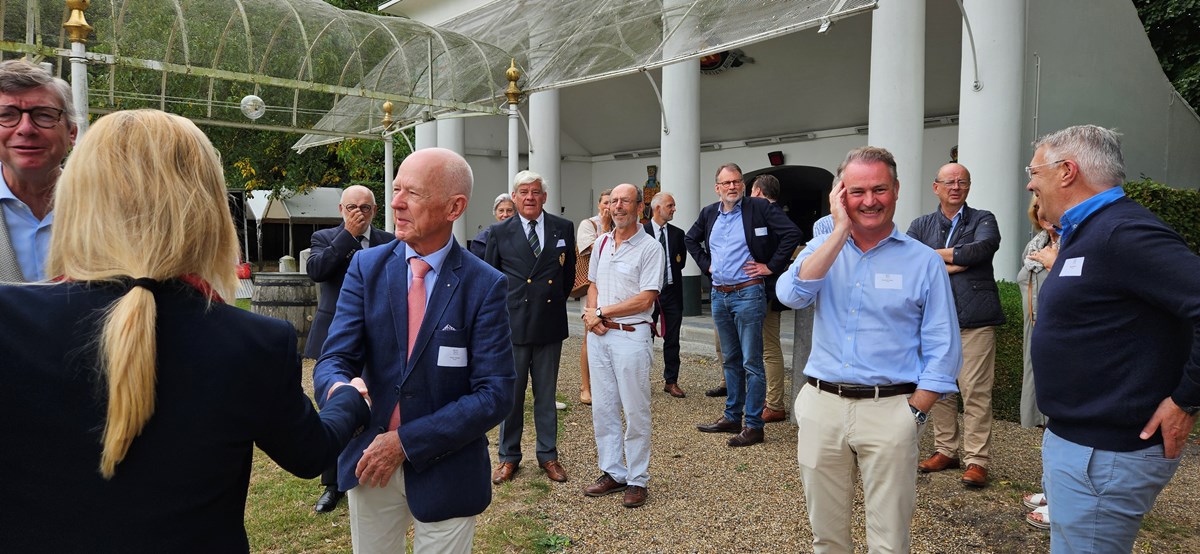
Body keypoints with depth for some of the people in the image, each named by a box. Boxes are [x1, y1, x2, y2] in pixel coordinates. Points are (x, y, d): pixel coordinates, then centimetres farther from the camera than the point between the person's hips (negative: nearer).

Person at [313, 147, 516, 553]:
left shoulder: (484, 286, -12)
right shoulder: (366, 267, -3)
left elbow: (495, 396, -15)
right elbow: (334, 359, -9)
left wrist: (406, 441, -20)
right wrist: (339, 390, -33)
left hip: (445, 470, -2)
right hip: (370, 460, 3)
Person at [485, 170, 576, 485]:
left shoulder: (563, 229, 4)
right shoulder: (500, 232, 0)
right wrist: (503, 307, 6)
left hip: (550, 324, 1)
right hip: (512, 324, -1)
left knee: (546, 394, 12)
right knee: (511, 394, 7)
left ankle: (548, 455, 24)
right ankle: (508, 457, 21)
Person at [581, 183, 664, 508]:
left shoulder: (650, 248, -9)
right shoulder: (602, 243, 12)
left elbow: (645, 299, -15)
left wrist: (601, 312, -10)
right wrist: (591, 315, -1)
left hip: (631, 335, -6)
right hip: (598, 335, 7)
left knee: (636, 411, 1)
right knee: (603, 408, 12)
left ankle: (637, 479, 13)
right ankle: (612, 473, 24)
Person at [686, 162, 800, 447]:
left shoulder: (760, 208, -9)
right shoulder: (709, 213, 9)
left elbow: (792, 233, -15)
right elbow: (690, 239, 25)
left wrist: (771, 266, -13)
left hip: (748, 293, -6)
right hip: (719, 295, 7)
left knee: (751, 362, -2)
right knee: (731, 360, 16)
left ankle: (753, 425, 5)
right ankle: (731, 418, 26)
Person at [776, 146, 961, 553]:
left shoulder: (924, 262, 0)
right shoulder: (822, 248, 7)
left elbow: (943, 350, 0)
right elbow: (791, 294, -15)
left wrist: (913, 413, -8)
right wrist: (841, 230, -14)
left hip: (890, 409, -2)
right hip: (821, 405, 2)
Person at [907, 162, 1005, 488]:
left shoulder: (983, 220, 7)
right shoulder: (921, 225, 14)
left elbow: (983, 248, -15)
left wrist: (934, 255, -6)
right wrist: (955, 264, -11)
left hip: (975, 319, -3)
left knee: (976, 391, -4)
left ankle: (977, 460, 4)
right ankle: (946, 450, 21)